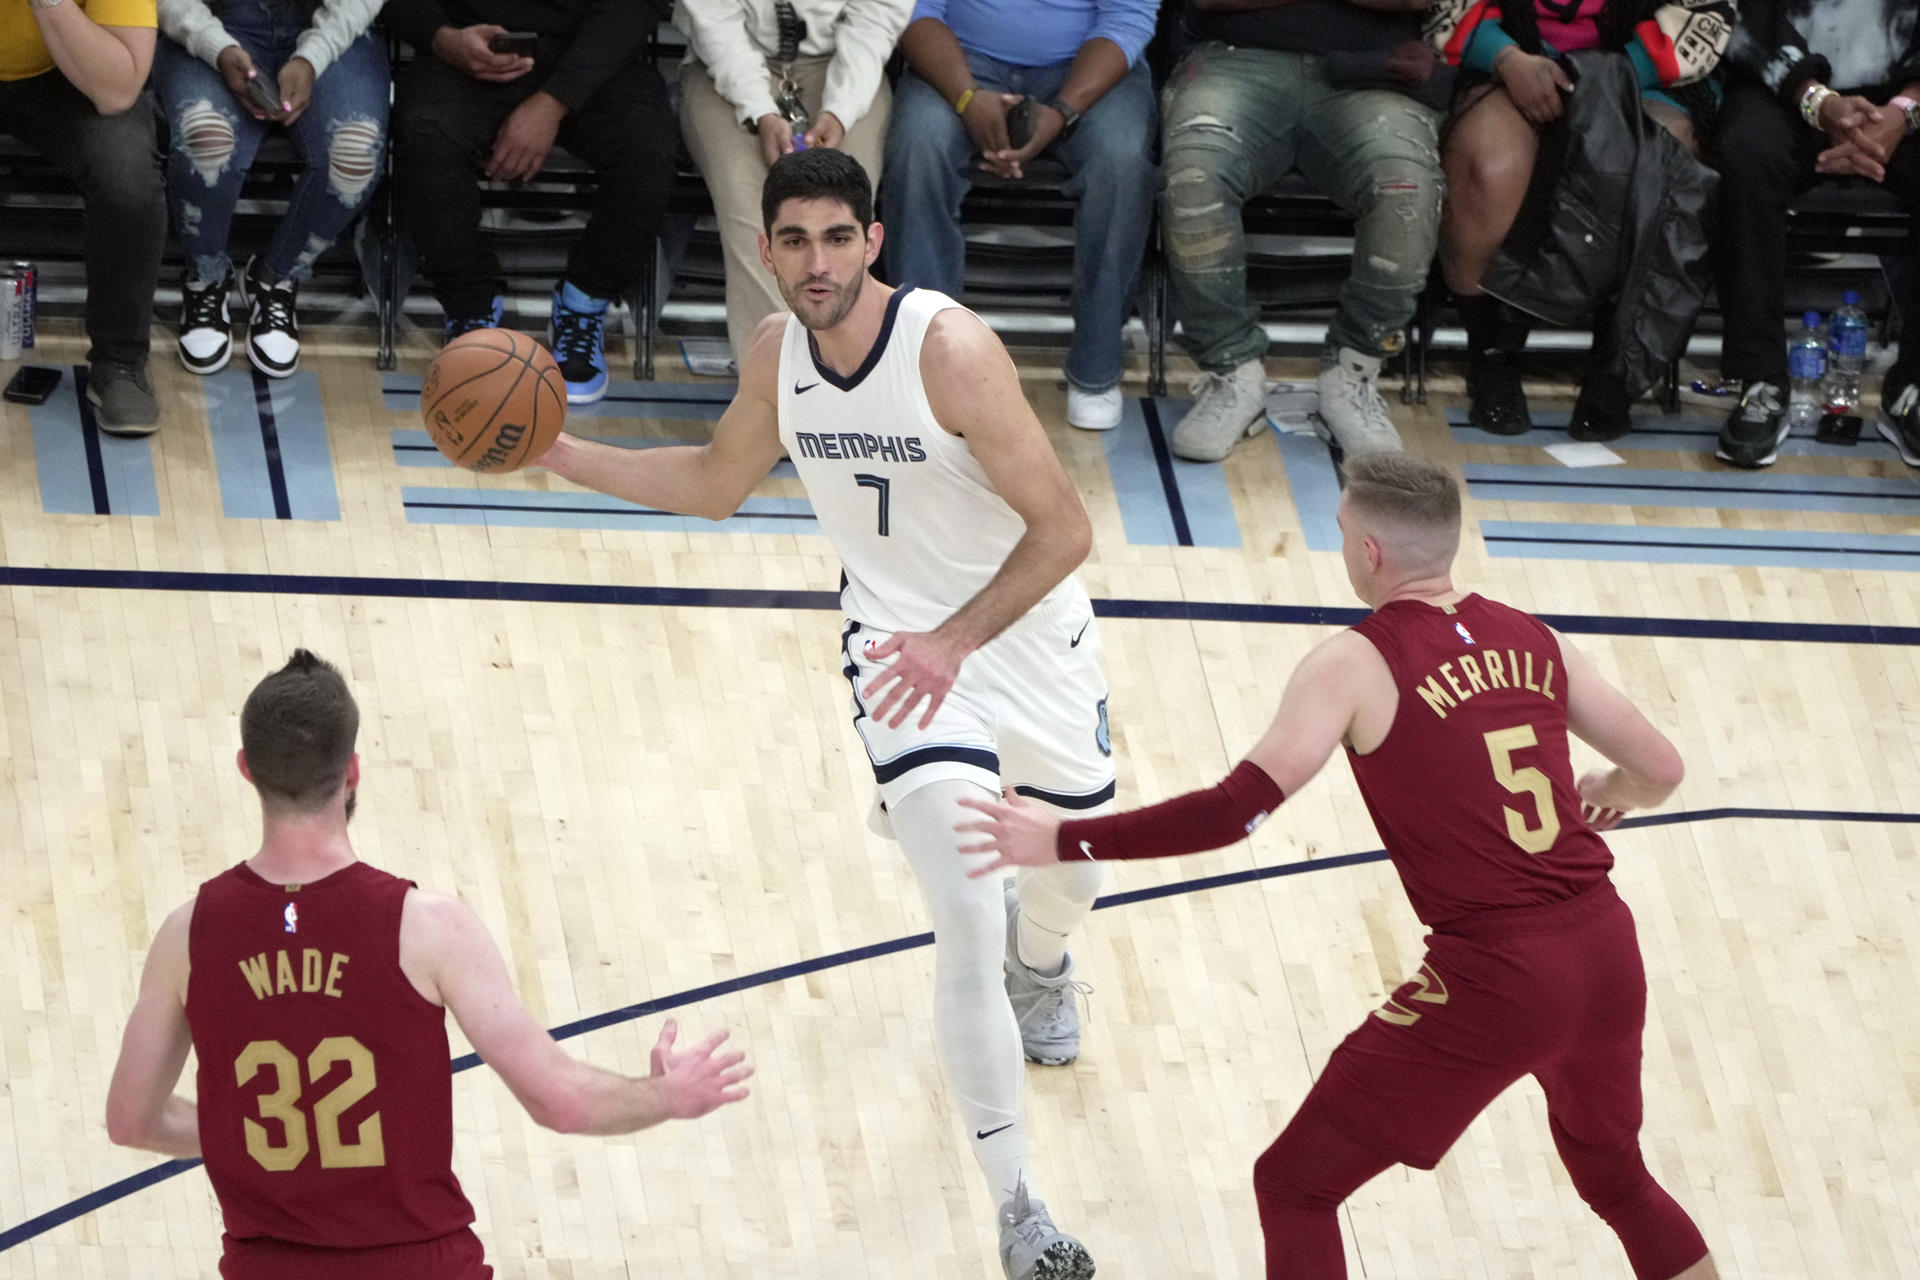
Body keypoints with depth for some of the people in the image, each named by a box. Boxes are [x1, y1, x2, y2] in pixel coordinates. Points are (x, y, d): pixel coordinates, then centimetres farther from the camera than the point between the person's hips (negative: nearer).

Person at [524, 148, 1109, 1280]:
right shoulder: (778, 353, -9)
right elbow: (715, 485, 11)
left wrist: (955, 639, -35)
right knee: (969, 929, -15)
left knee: (1071, 871, 23)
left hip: (1030, 637, -1)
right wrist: (554, 451, 2)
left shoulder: (949, 348, -27)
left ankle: (1040, 962, 64)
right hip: (907, 653, 1)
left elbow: (1065, 530, -26)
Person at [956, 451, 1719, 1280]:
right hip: (1607, 956, 6)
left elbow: (1238, 808, -15)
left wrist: (1065, 842, -9)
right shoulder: (1530, 641, 10)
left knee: (1295, 1187, 7)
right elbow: (1659, 770, 17)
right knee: (1613, 1173, 32)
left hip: (1493, 983, -6)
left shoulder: (1357, 665, -6)